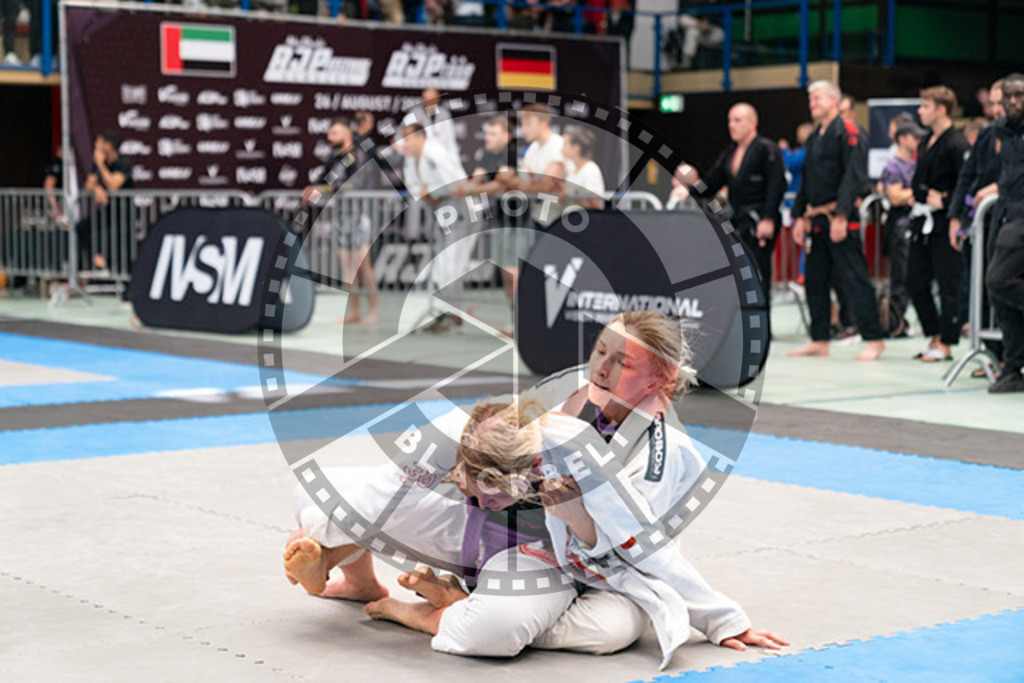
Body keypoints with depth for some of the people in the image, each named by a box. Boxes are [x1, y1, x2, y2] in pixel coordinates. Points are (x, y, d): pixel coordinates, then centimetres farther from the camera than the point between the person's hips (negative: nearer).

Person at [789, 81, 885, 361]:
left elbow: (854, 177, -17)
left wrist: (840, 216, -22)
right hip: (816, 220, 9)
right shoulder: (815, 138, 18)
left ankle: (873, 340, -6)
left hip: (840, 220, -9)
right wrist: (800, 217, 15)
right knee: (815, 280, 10)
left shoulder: (848, 133, -9)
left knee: (854, 279, -9)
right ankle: (819, 340, 18)